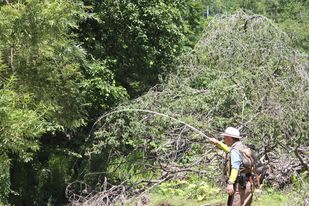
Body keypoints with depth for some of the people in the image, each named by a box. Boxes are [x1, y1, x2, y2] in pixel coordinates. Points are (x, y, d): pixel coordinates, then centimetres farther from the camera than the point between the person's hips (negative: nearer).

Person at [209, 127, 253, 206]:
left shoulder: (235, 150, -15)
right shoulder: (242, 147, 15)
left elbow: (235, 167, -28)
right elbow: (230, 150, 37)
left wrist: (230, 183, -36)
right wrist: (218, 143, 39)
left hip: (240, 185, -10)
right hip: (246, 184, 10)